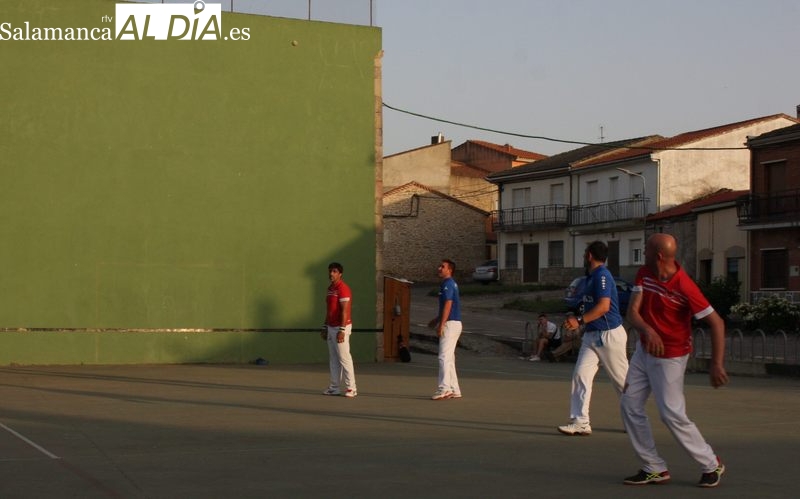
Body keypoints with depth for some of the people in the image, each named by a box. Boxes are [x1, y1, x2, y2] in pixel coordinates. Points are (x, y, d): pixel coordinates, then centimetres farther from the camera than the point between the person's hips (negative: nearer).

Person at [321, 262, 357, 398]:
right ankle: (334, 387, 14)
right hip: (331, 328, 9)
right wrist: (325, 327, 21)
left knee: (344, 357, -9)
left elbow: (344, 310, -19)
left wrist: (342, 330, -24)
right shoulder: (330, 288, 16)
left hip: (341, 327, -9)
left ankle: (351, 388, -7)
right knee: (333, 358, 10)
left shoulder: (343, 288, -13)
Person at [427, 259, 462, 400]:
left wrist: (441, 325, -22)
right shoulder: (452, 284, 19)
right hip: (455, 323, 10)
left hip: (450, 324, -10)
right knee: (449, 358, 12)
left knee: (444, 357, -13)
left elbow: (448, 305, -20)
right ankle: (454, 390, 14)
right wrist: (436, 319, 29)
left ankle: (444, 388, -18)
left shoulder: (447, 284, -12)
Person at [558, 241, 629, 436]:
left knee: (622, 379, 4)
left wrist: (580, 321, -23)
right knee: (581, 374, -4)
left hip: (609, 335, -9)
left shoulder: (602, 275, -15)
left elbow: (604, 306, -25)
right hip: (592, 335, 9)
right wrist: (578, 320, 17)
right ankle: (580, 421, -7)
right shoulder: (591, 276, 13)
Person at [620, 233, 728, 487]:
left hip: (670, 357, -7)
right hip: (644, 350, 7)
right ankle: (655, 469, 11)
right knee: (629, 404, 3)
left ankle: (711, 464, 12)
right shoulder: (644, 274, -5)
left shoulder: (684, 287, -26)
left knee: (672, 414, -9)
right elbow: (633, 311, -12)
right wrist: (647, 330, -34)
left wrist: (716, 364, -26)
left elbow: (716, 322, -22)